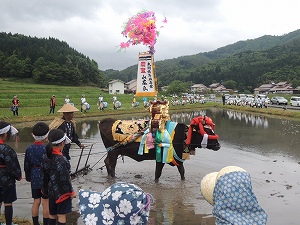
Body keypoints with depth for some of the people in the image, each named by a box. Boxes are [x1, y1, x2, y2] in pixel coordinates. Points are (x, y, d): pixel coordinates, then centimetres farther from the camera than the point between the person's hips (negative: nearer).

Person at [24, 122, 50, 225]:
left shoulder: (29, 149, -3)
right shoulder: (47, 149, -18)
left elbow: (27, 165, 5)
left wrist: (28, 177, 19)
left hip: (35, 178, 5)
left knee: (36, 202, 15)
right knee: (46, 203, 6)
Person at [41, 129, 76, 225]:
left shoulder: (46, 157, -2)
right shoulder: (61, 159, -25)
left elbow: (44, 176, 7)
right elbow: (65, 178, -20)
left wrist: (45, 190, 19)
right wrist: (71, 191, -8)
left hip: (52, 191, 7)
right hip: (62, 192, -7)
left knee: (52, 214, 18)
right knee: (61, 216, 3)